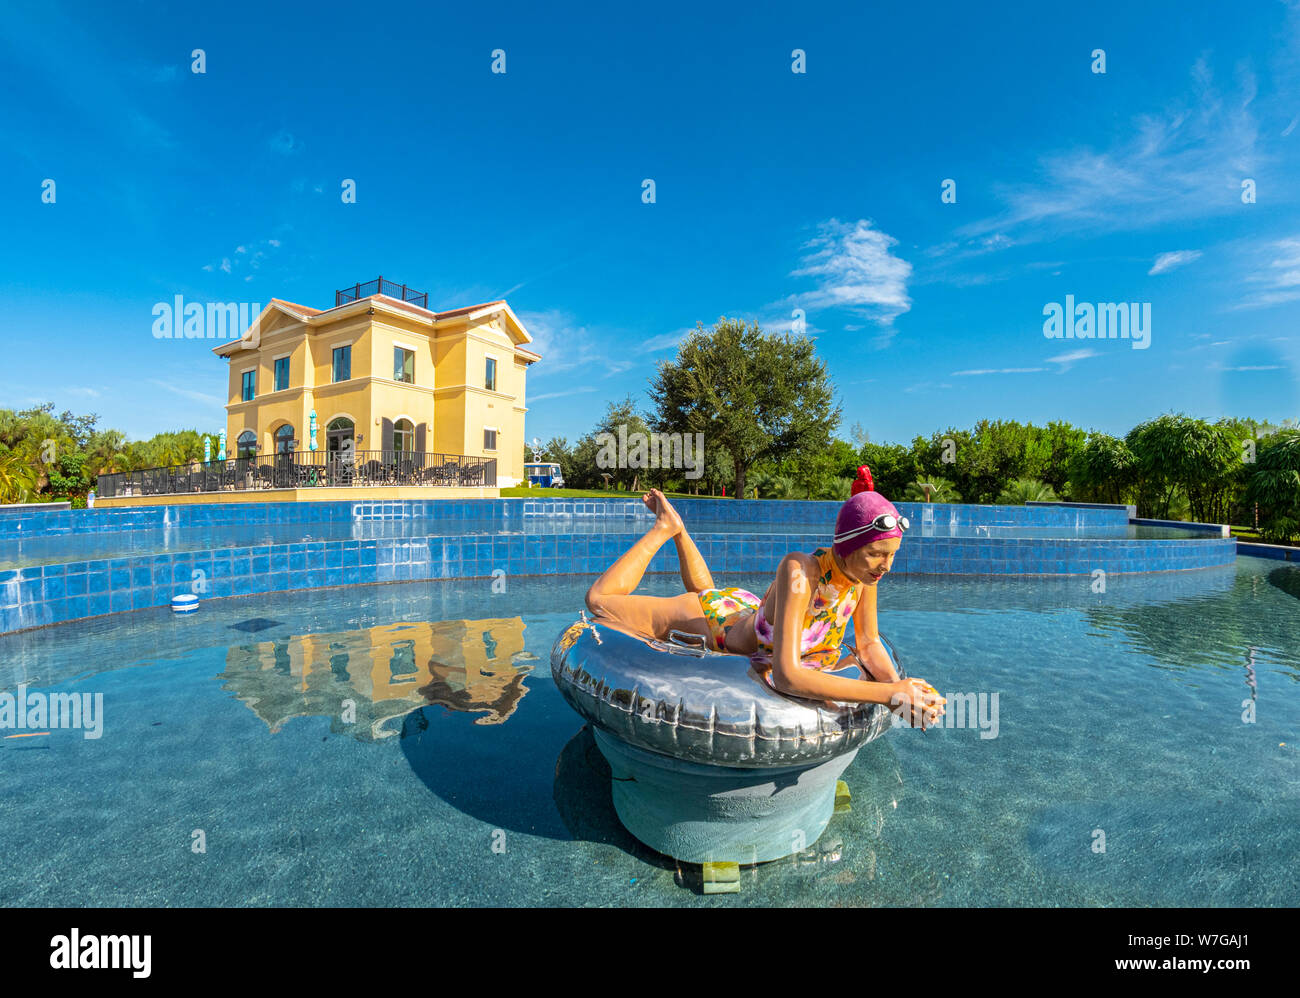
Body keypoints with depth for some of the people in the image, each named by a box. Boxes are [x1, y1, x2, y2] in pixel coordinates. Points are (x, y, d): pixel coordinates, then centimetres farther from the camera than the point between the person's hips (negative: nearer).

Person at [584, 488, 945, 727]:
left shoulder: (866, 568, -25)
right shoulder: (799, 570, -45)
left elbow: (869, 643, -10)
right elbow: (787, 677, -51)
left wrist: (899, 686, -30)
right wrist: (892, 693, -51)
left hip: (751, 611, 6)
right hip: (719, 622, -6)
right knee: (599, 600, 5)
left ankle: (677, 529, 49)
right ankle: (667, 528, 19)